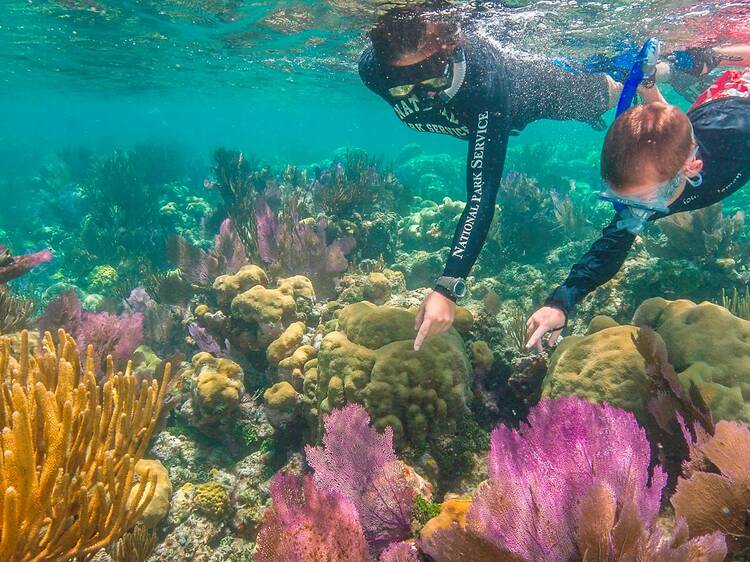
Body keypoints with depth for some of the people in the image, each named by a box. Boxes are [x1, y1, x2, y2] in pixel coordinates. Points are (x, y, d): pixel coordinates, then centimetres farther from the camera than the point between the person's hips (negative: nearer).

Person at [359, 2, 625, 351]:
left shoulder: (486, 78, -51)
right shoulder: (372, 67, -38)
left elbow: (482, 192, -53)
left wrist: (448, 287, -62)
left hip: (532, 87, -5)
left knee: (599, 97, 23)